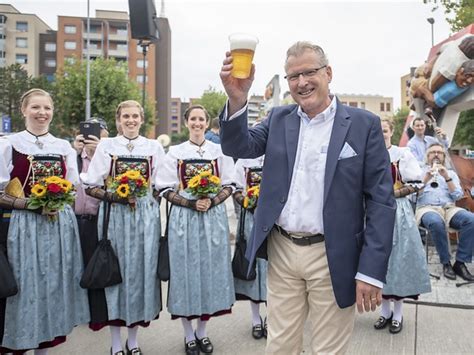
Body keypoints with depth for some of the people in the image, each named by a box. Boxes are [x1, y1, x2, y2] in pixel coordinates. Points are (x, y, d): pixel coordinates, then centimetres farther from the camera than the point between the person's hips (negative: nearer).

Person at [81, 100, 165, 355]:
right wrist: (116, 197, -13)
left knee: (141, 271, 6)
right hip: (115, 216, -1)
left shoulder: (154, 147, 9)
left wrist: (143, 194, -6)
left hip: (145, 217, 1)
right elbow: (91, 185, 2)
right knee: (116, 272, 3)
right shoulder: (106, 145, 5)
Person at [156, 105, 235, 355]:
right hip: (184, 219, -1)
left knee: (211, 271, 6)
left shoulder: (219, 151, 7)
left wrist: (211, 201, -13)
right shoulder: (175, 152, 4)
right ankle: (189, 334, 21)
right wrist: (192, 203, -14)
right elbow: (166, 190, 0)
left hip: (214, 218, 1)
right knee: (186, 272, 3)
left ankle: (202, 331, 25)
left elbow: (228, 186, 5)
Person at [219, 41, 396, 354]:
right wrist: (237, 99, -25)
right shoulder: (278, 119, 6)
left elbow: (381, 201, -7)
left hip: (332, 257, -3)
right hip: (281, 251, 3)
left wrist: (371, 271, -12)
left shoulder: (364, 124, -5)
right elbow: (239, 147, -7)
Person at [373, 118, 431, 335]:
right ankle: (385, 310, 21)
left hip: (397, 211, -2)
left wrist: (392, 193, -14)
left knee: (399, 256, 0)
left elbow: (415, 184, -5)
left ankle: (398, 313, 15)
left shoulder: (403, 154, -2)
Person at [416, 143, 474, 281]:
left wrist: (446, 178, -6)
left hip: (449, 208, 3)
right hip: (427, 208, -3)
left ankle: (460, 262, -20)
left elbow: (458, 196, 7)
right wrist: (426, 179, -11)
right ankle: (446, 263, -21)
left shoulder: (451, 173, 23)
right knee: (436, 223, -39)